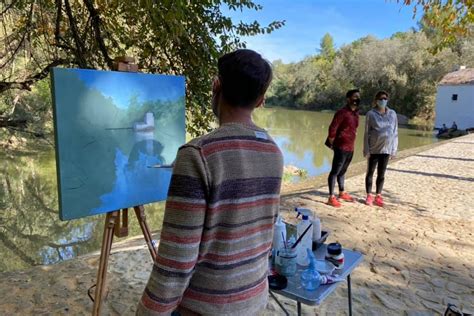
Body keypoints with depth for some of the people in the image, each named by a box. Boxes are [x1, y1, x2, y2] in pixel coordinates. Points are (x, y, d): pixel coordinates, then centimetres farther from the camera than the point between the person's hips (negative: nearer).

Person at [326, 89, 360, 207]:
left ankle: (342, 193, 33)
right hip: (341, 147, -8)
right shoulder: (342, 112, -15)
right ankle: (331, 197, 0)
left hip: (350, 148, 8)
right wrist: (333, 144, -7)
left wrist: (351, 144, 18)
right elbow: (332, 128, -16)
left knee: (343, 171, 19)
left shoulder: (356, 113, 10)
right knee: (335, 171, -4)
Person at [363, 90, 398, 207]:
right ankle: (369, 196, 16)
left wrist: (394, 149, 3)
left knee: (381, 174, 10)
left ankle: (378, 196, 20)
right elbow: (367, 133, -5)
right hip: (373, 149, -3)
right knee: (370, 172, 7)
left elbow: (395, 132, 8)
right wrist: (366, 150, -10)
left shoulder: (392, 114, 5)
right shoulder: (371, 114, -4)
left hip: (386, 149, 3)